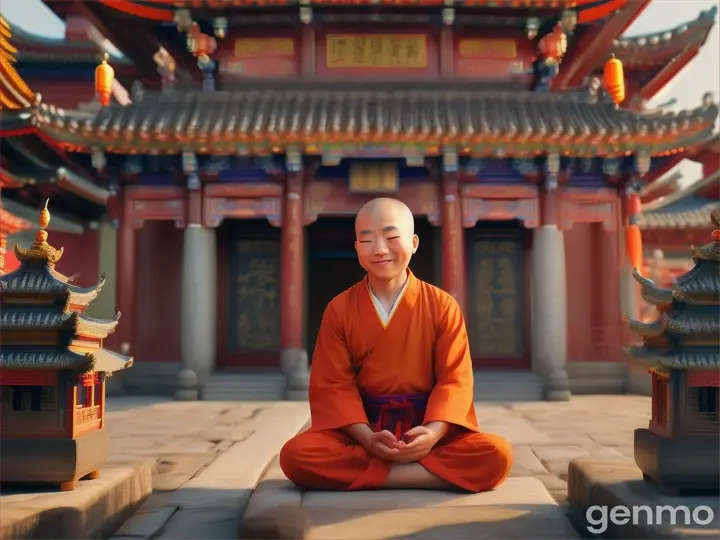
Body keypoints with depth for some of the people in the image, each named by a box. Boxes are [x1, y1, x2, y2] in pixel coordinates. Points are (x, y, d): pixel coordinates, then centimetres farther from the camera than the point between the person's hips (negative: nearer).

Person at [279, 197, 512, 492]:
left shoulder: (442, 305, 0)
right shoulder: (339, 309, 1)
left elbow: (455, 378, -5)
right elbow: (333, 385, -4)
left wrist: (433, 432, -24)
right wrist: (367, 438, -21)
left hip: (425, 430, 0)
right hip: (361, 429, 0)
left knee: (497, 455, -27)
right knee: (295, 455, -29)